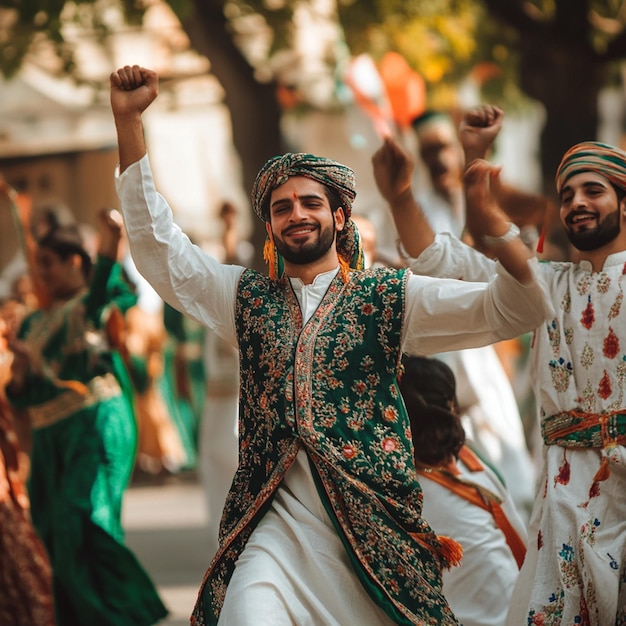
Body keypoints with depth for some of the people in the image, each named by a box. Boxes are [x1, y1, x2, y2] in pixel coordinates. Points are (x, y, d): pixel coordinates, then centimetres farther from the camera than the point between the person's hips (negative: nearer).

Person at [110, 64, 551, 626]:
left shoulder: (389, 297, 7)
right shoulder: (246, 299, 15)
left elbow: (514, 310, -2)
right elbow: (157, 243, 11)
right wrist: (128, 119, 4)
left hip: (375, 532, -1)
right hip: (272, 529, 1)